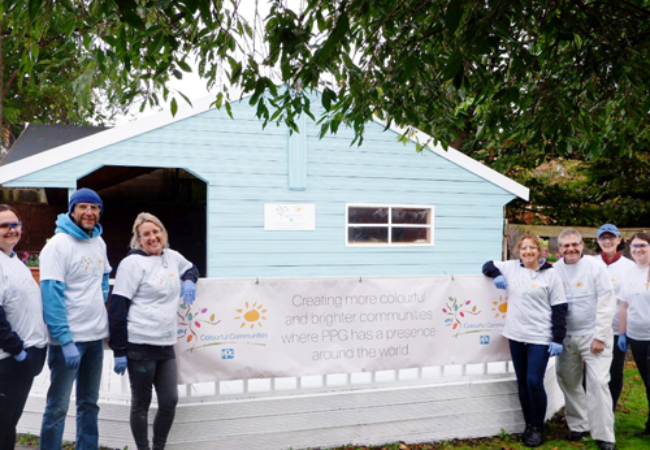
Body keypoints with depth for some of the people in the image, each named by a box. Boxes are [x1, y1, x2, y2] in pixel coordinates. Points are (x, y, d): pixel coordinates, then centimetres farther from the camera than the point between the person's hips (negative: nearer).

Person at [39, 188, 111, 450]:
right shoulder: (58, 245, -13)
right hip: (69, 339, -7)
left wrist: (102, 296, 9)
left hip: (96, 336, 7)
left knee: (89, 403, 16)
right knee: (57, 407, 0)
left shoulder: (99, 242, 10)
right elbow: (51, 295, -19)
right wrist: (66, 341, -23)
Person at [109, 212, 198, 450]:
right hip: (140, 345, -6)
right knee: (141, 404, 6)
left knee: (170, 401, 7)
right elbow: (117, 308, -10)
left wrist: (189, 280, 7)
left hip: (166, 344, 6)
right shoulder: (133, 263, -8)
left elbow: (191, 268, 33)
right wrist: (119, 351, -13)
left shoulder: (172, 257, 10)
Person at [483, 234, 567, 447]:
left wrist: (558, 339, -8)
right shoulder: (511, 267, 7)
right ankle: (528, 424, 23)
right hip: (516, 336, 4)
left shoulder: (550, 275, -2)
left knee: (534, 383, -8)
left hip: (540, 338, -4)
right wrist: (496, 275, -2)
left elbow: (559, 309, -3)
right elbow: (489, 266, 21)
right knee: (522, 383, 10)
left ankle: (537, 427, 9)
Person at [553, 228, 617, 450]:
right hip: (566, 337, 4)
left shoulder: (595, 267, -7)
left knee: (598, 382, -9)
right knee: (568, 382, 10)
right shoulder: (555, 270, 3)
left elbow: (607, 304, -8)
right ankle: (579, 425, 27)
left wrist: (599, 337, -12)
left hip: (593, 335, -4)